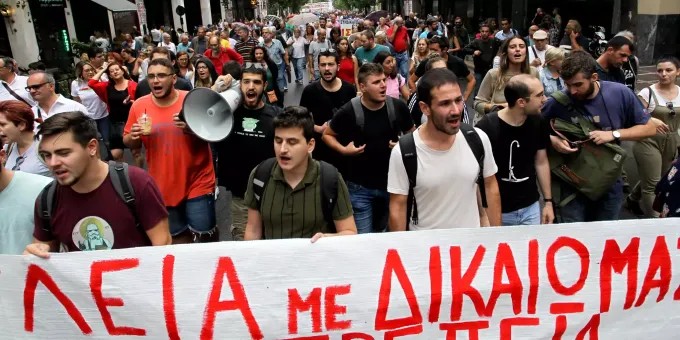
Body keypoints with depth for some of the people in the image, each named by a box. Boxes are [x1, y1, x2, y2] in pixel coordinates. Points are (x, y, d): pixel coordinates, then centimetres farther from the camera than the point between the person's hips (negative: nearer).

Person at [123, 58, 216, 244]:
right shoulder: (139, 105, -1)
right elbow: (130, 143, 9)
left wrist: (192, 129, -27)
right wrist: (133, 136, -15)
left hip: (197, 184, -3)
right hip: (163, 186, 3)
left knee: (204, 237, 3)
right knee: (176, 237, 17)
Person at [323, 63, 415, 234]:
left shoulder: (398, 107, -7)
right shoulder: (348, 112, -15)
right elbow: (327, 134, 1)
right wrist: (343, 150, -16)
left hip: (392, 182, 3)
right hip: (360, 186, -3)